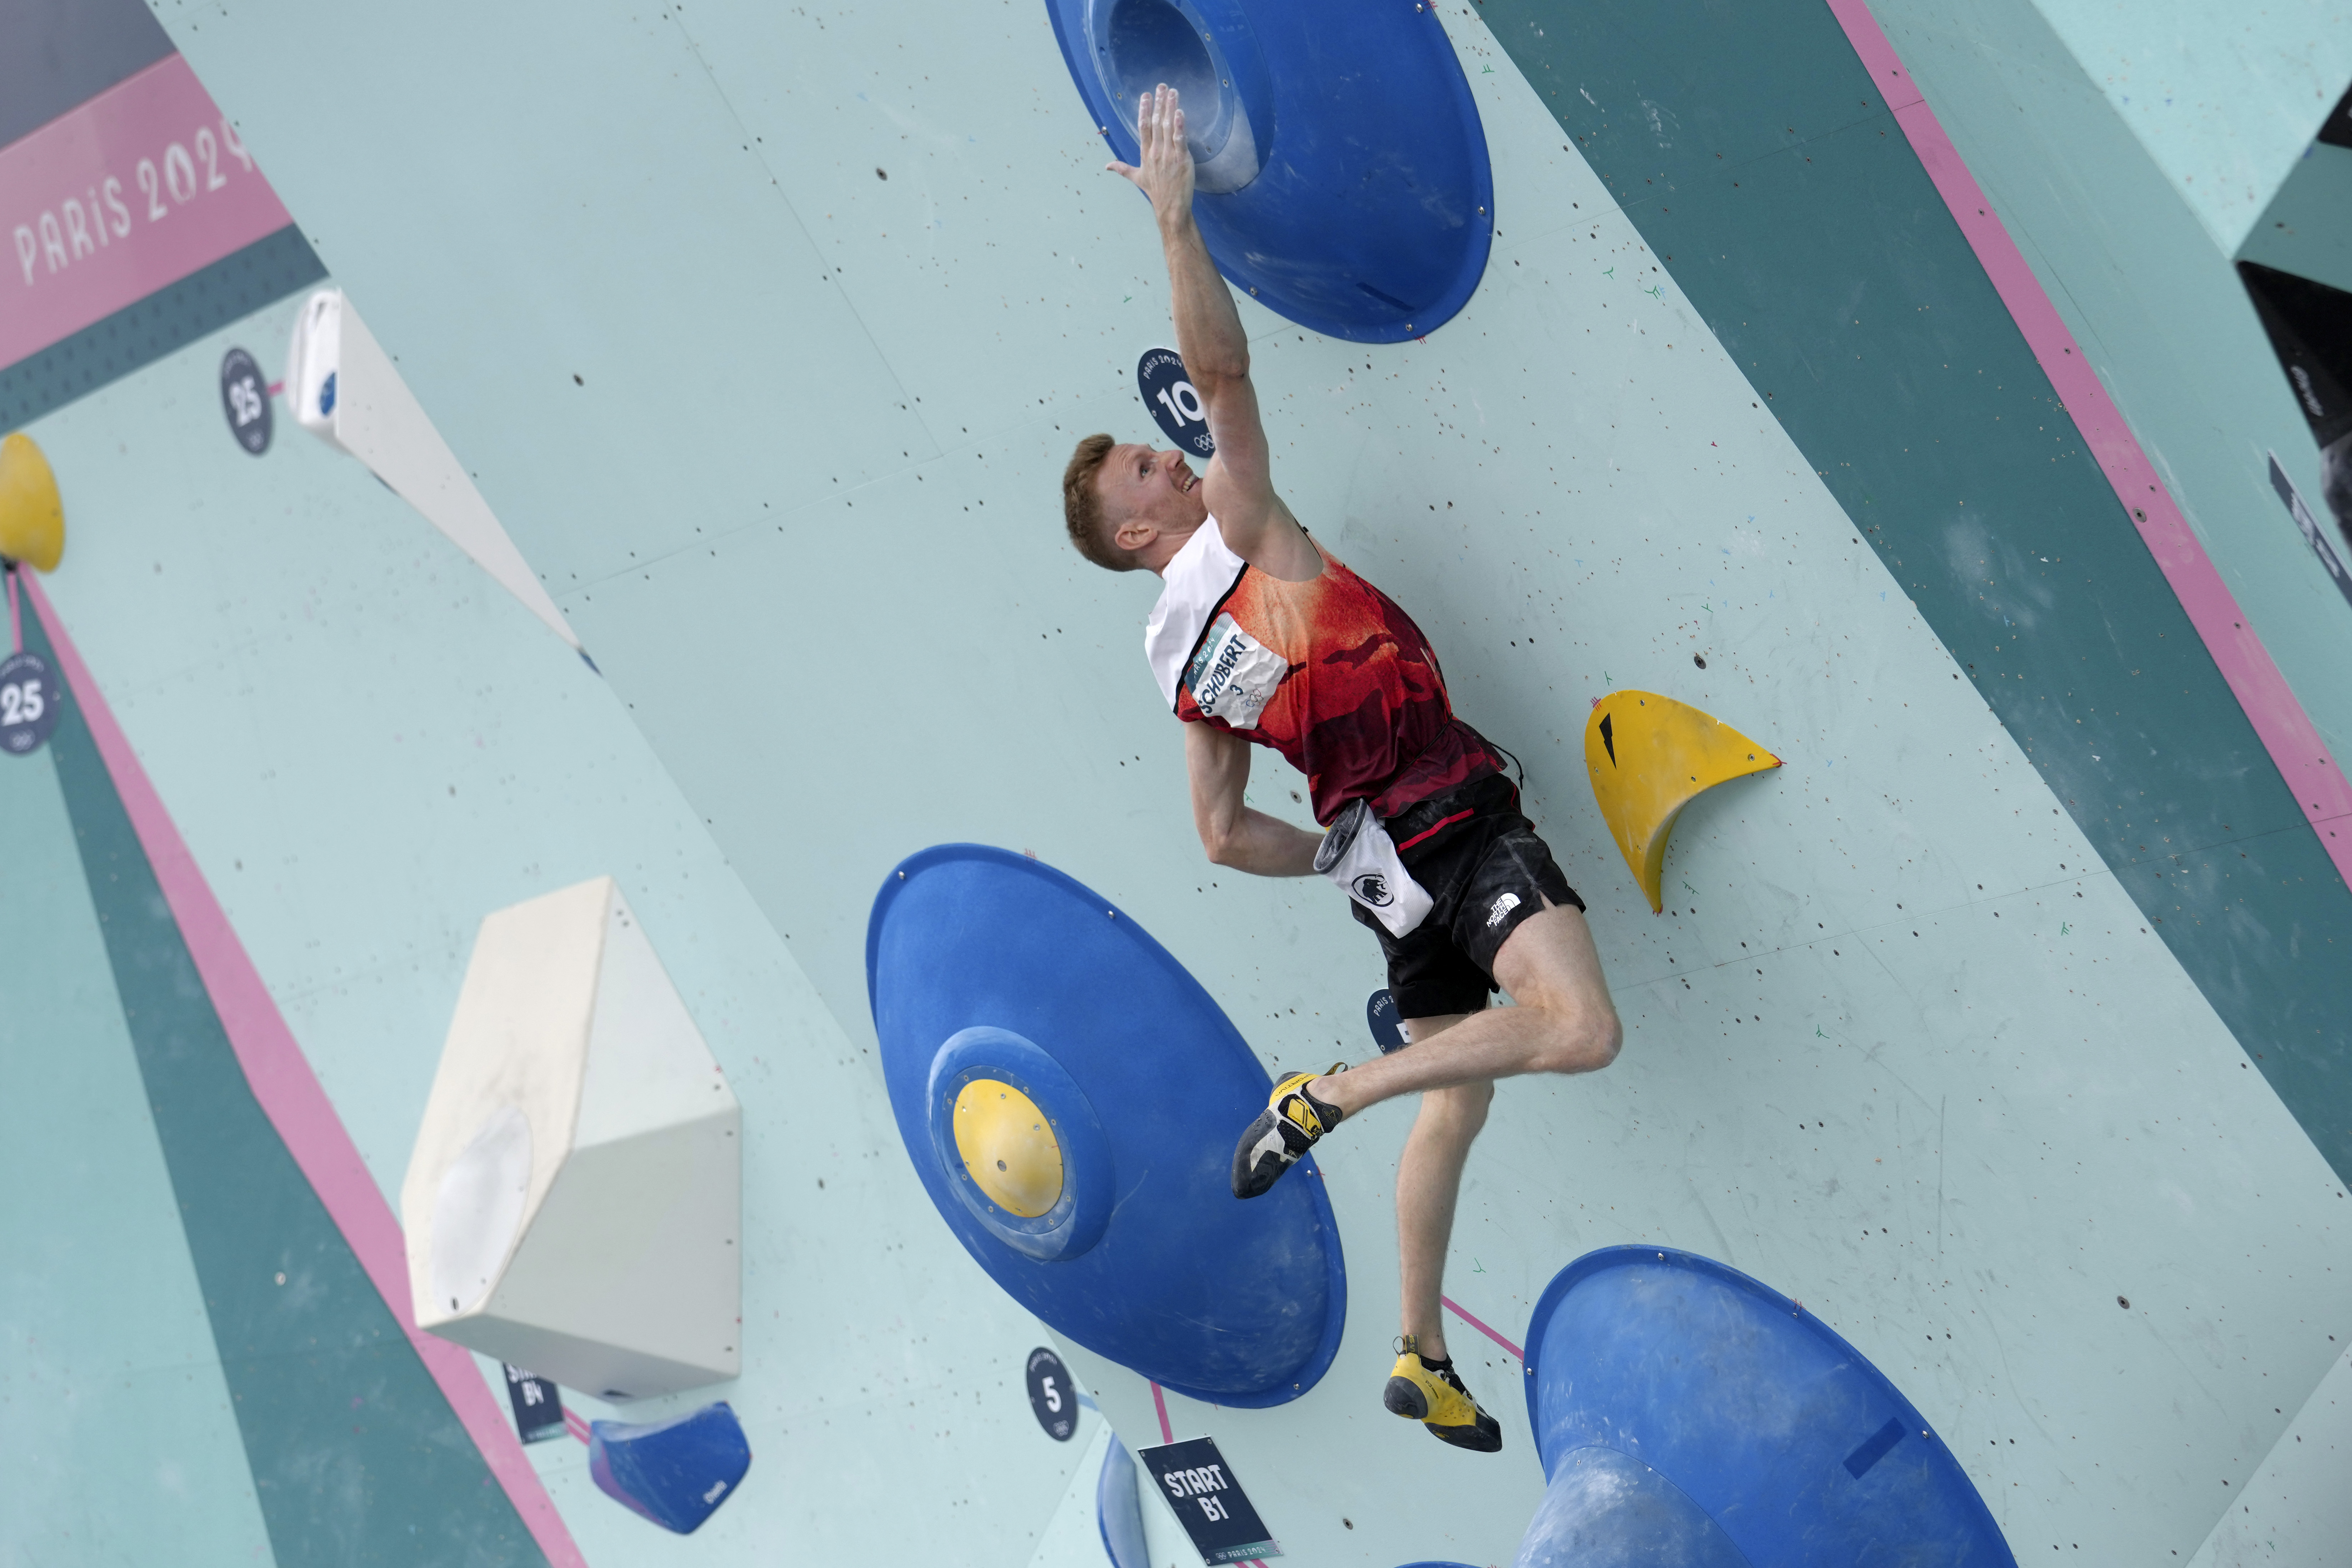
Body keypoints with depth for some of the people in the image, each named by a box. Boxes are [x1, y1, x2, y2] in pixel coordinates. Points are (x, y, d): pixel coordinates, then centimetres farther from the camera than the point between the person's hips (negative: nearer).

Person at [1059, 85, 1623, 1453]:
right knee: (1582, 1030, -23)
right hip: (1446, 810, -9)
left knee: (1457, 1098, 16)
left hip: (1381, 843, 9)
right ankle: (1330, 1094, -13)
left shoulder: (1183, 665, 16)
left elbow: (1225, 836, 15)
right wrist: (1177, 215, -14)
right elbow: (1224, 368, -16)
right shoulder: (1240, 538, -3)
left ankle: (1424, 1359, 22)